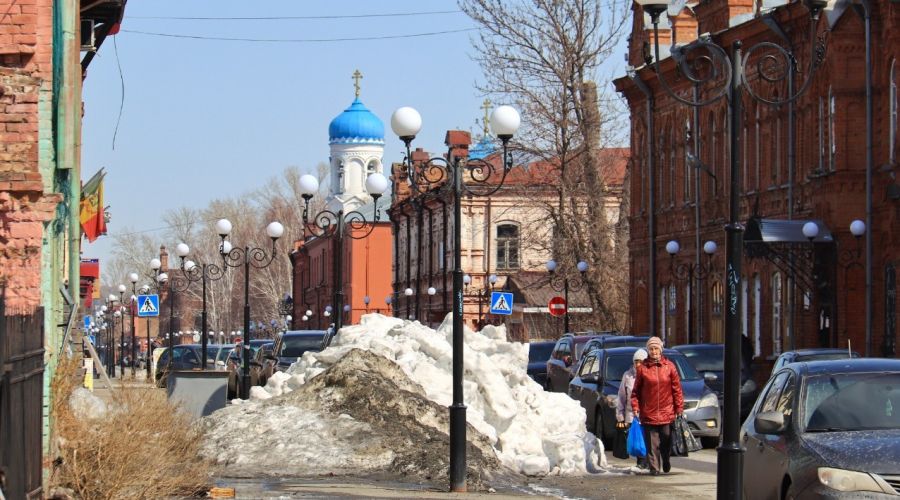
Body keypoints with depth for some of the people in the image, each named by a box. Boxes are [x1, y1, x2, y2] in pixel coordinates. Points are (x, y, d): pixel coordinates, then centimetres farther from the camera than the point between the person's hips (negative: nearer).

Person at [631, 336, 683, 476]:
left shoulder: (669, 366, 4)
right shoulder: (642, 368, 2)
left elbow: (677, 389, 5)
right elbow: (636, 391, 5)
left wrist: (679, 408, 1)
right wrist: (635, 407, -4)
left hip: (667, 412, 1)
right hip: (648, 413, -1)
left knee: (667, 440, 8)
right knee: (652, 443, -1)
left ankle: (666, 463, 31)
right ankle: (654, 468, 4)